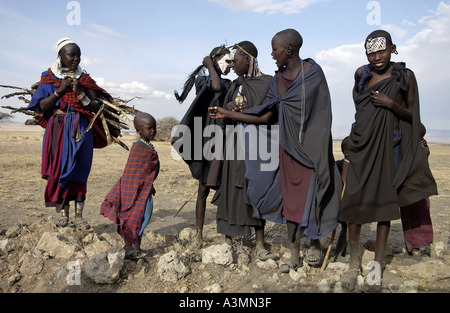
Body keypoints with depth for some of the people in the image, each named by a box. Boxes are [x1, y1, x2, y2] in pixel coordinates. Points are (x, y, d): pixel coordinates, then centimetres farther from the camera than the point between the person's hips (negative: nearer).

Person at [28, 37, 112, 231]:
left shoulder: (84, 79, 10)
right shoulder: (49, 78, 7)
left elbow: (97, 107, 3)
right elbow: (41, 107, -1)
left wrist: (81, 95, -12)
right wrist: (60, 91, -10)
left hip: (82, 130, 1)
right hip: (58, 130, -1)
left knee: (79, 172, -1)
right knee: (59, 169, -2)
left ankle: (79, 215, 3)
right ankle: (62, 212, 8)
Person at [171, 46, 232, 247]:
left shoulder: (229, 85, 17)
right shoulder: (202, 79, 2)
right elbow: (215, 87, -21)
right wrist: (210, 66, -7)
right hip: (208, 139, -5)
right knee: (204, 189, 0)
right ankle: (199, 233, 9)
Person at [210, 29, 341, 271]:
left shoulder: (313, 72, -7)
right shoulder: (278, 79, 9)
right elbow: (265, 116, 6)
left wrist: (281, 103, 2)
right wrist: (229, 114, 6)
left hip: (311, 144, -5)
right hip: (288, 146, 5)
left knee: (310, 195, -1)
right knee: (290, 199, 6)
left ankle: (315, 244, 24)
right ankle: (294, 255, 17)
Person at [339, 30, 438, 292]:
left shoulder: (405, 76, -1)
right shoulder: (362, 73, 5)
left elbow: (412, 115, 3)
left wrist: (392, 105, -14)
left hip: (389, 145, -2)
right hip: (362, 144, 2)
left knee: (385, 201, 3)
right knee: (355, 200, -1)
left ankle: (378, 265, 14)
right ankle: (354, 262, 13)